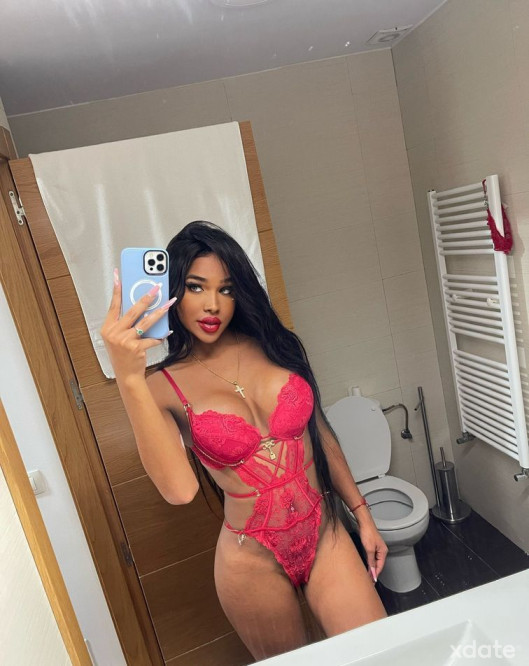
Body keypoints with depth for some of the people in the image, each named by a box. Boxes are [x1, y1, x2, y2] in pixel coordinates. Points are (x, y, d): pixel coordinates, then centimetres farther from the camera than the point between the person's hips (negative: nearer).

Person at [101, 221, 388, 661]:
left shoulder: (272, 345, -2)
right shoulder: (164, 388, -11)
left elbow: (321, 433, 6)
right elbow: (179, 489, -29)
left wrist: (362, 512, 8)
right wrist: (129, 378, -36)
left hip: (326, 534, 3)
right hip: (254, 559, -2)